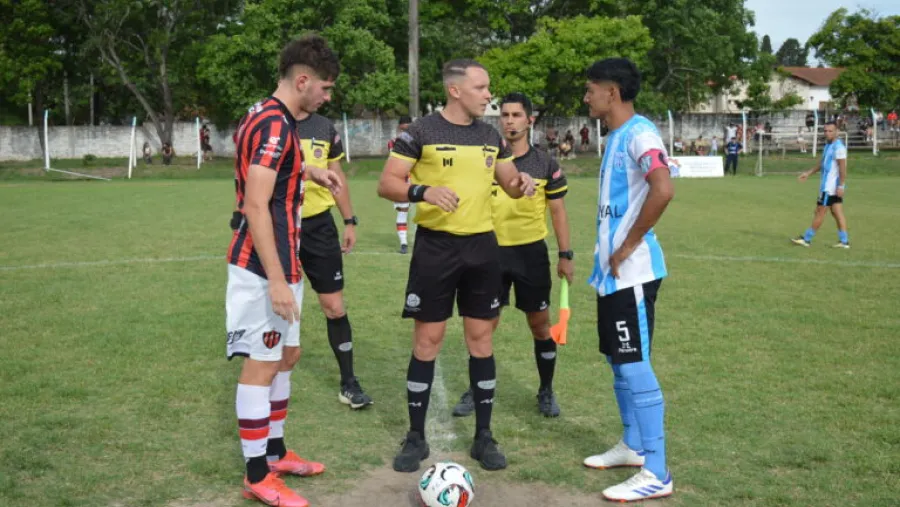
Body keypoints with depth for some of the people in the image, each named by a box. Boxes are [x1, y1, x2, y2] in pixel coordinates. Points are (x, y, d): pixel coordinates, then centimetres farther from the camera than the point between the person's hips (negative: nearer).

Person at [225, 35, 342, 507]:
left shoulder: (270, 116, 12)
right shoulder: (274, 124, -19)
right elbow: (256, 206, -25)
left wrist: (309, 171, 26)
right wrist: (277, 279, -26)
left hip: (277, 264, 10)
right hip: (265, 268, -10)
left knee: (285, 356, 17)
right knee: (261, 365, -2)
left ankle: (275, 454, 30)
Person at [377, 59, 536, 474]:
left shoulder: (491, 136, 9)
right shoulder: (421, 132, -7)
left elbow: (509, 182, 18)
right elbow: (386, 184, -9)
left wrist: (522, 184, -6)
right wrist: (424, 192, -28)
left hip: (482, 246, 5)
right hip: (436, 246, -4)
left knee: (481, 338, 8)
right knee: (427, 339, 1)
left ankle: (484, 436, 18)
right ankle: (416, 437, 14)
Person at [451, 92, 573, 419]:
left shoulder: (545, 165, -1)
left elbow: (557, 211, 4)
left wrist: (565, 255, 0)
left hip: (532, 252, 0)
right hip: (492, 252, 1)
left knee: (540, 327, 7)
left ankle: (546, 392, 23)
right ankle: (476, 391, 19)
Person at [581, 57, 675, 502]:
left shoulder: (640, 133, -16)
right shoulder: (616, 137, 15)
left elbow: (663, 190, -32)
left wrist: (630, 245, -23)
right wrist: (608, 254, 16)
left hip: (632, 272, -10)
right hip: (612, 271, 10)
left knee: (635, 366, -7)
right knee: (618, 361, 17)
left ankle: (657, 474, 1)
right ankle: (632, 446, 31)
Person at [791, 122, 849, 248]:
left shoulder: (838, 147, -16)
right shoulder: (828, 145, 15)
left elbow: (843, 168, -20)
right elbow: (823, 164, 25)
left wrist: (841, 186, -24)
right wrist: (808, 173, 23)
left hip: (831, 186, -10)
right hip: (828, 185, 10)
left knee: (820, 212, -2)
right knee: (837, 213, 8)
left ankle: (807, 239, 3)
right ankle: (844, 241, 8)